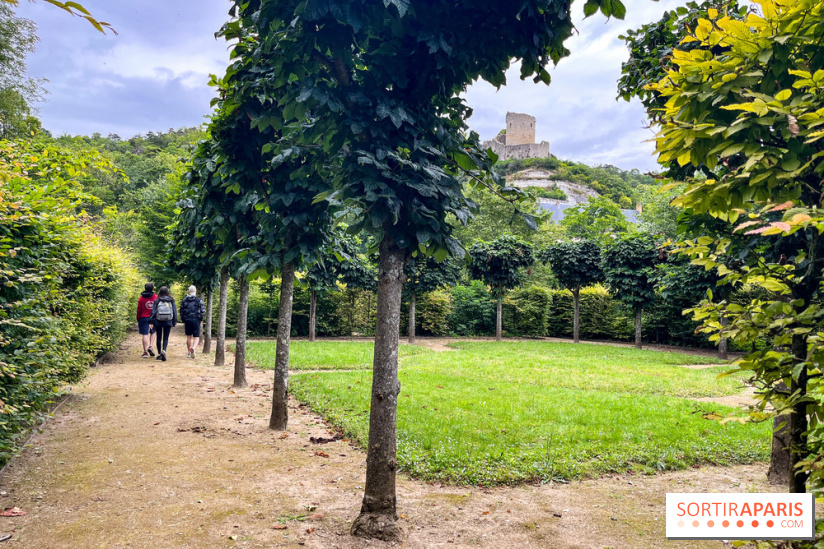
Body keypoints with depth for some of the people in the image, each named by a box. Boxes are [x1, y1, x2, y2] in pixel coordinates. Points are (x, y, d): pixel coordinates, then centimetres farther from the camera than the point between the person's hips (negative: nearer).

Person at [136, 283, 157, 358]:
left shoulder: (141, 298, -1)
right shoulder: (156, 297, -1)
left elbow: (139, 310, 1)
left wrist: (138, 320, 9)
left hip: (144, 318, 0)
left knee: (145, 334, 0)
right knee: (153, 333, 18)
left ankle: (145, 352, 1)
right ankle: (150, 346, -2)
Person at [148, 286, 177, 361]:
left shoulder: (157, 301, -3)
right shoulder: (171, 301, 1)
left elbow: (153, 311, -5)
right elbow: (174, 311, 3)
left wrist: (151, 321, -1)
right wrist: (174, 322, 10)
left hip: (158, 322, 0)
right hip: (168, 322, 0)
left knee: (159, 338, 12)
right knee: (166, 338, 3)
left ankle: (159, 354, 17)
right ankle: (163, 351, -20)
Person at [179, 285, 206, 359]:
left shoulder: (184, 300, 7)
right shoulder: (199, 300, -4)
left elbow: (181, 311, 9)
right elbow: (203, 311, -8)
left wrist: (183, 321, 16)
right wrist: (201, 320, 7)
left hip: (187, 320, 3)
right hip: (196, 320, -3)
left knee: (189, 337, 14)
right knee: (196, 337, -1)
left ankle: (189, 353, 18)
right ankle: (193, 348, -29)